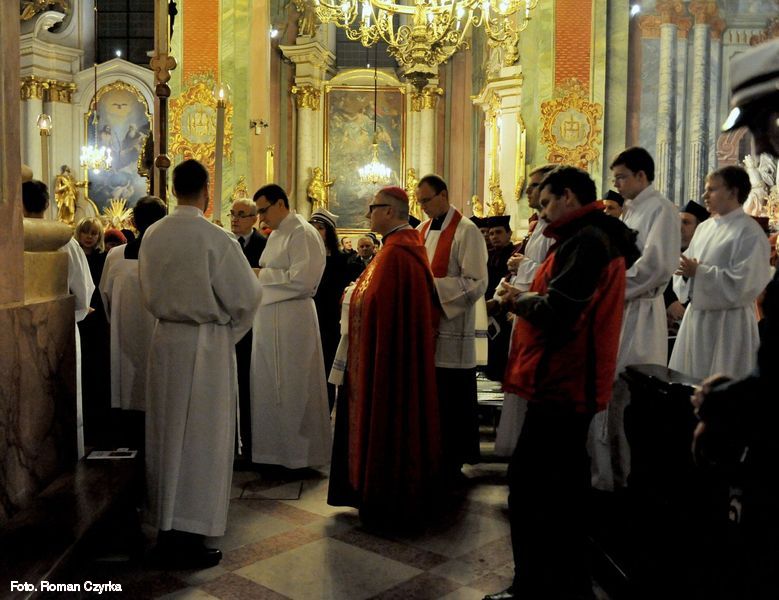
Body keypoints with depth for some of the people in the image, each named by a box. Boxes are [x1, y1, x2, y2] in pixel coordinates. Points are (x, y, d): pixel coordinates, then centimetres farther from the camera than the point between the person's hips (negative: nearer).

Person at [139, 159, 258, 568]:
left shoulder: (152, 235, 1)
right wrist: (227, 331, 6)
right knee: (200, 438, 3)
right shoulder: (215, 238, -16)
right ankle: (186, 539, 10)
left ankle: (166, 527, 28)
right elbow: (244, 298, -12)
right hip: (206, 343, -6)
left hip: (165, 339, 6)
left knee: (167, 434, 16)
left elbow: (148, 292, 12)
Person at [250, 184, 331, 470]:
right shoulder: (276, 235, 16)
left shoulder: (303, 234, -11)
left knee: (292, 388, 0)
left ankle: (297, 451, 14)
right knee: (267, 385, 13)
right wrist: (263, 277, 3)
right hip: (268, 319, 9)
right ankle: (273, 446, 25)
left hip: (291, 320, -9)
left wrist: (263, 277, -11)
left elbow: (303, 279, -20)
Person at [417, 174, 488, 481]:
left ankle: (453, 463, 15)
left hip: (453, 331, -6)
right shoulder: (423, 229, 13)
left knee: (452, 401, 2)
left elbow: (476, 283, -16)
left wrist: (432, 285, -20)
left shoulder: (466, 231, -9)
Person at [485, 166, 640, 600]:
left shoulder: (585, 240, -16)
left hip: (560, 385, -11)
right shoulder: (604, 237, 17)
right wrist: (531, 298, 7)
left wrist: (520, 301, -7)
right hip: (576, 383, 11)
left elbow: (556, 310, -24)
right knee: (564, 485, 20)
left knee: (528, 485, -5)